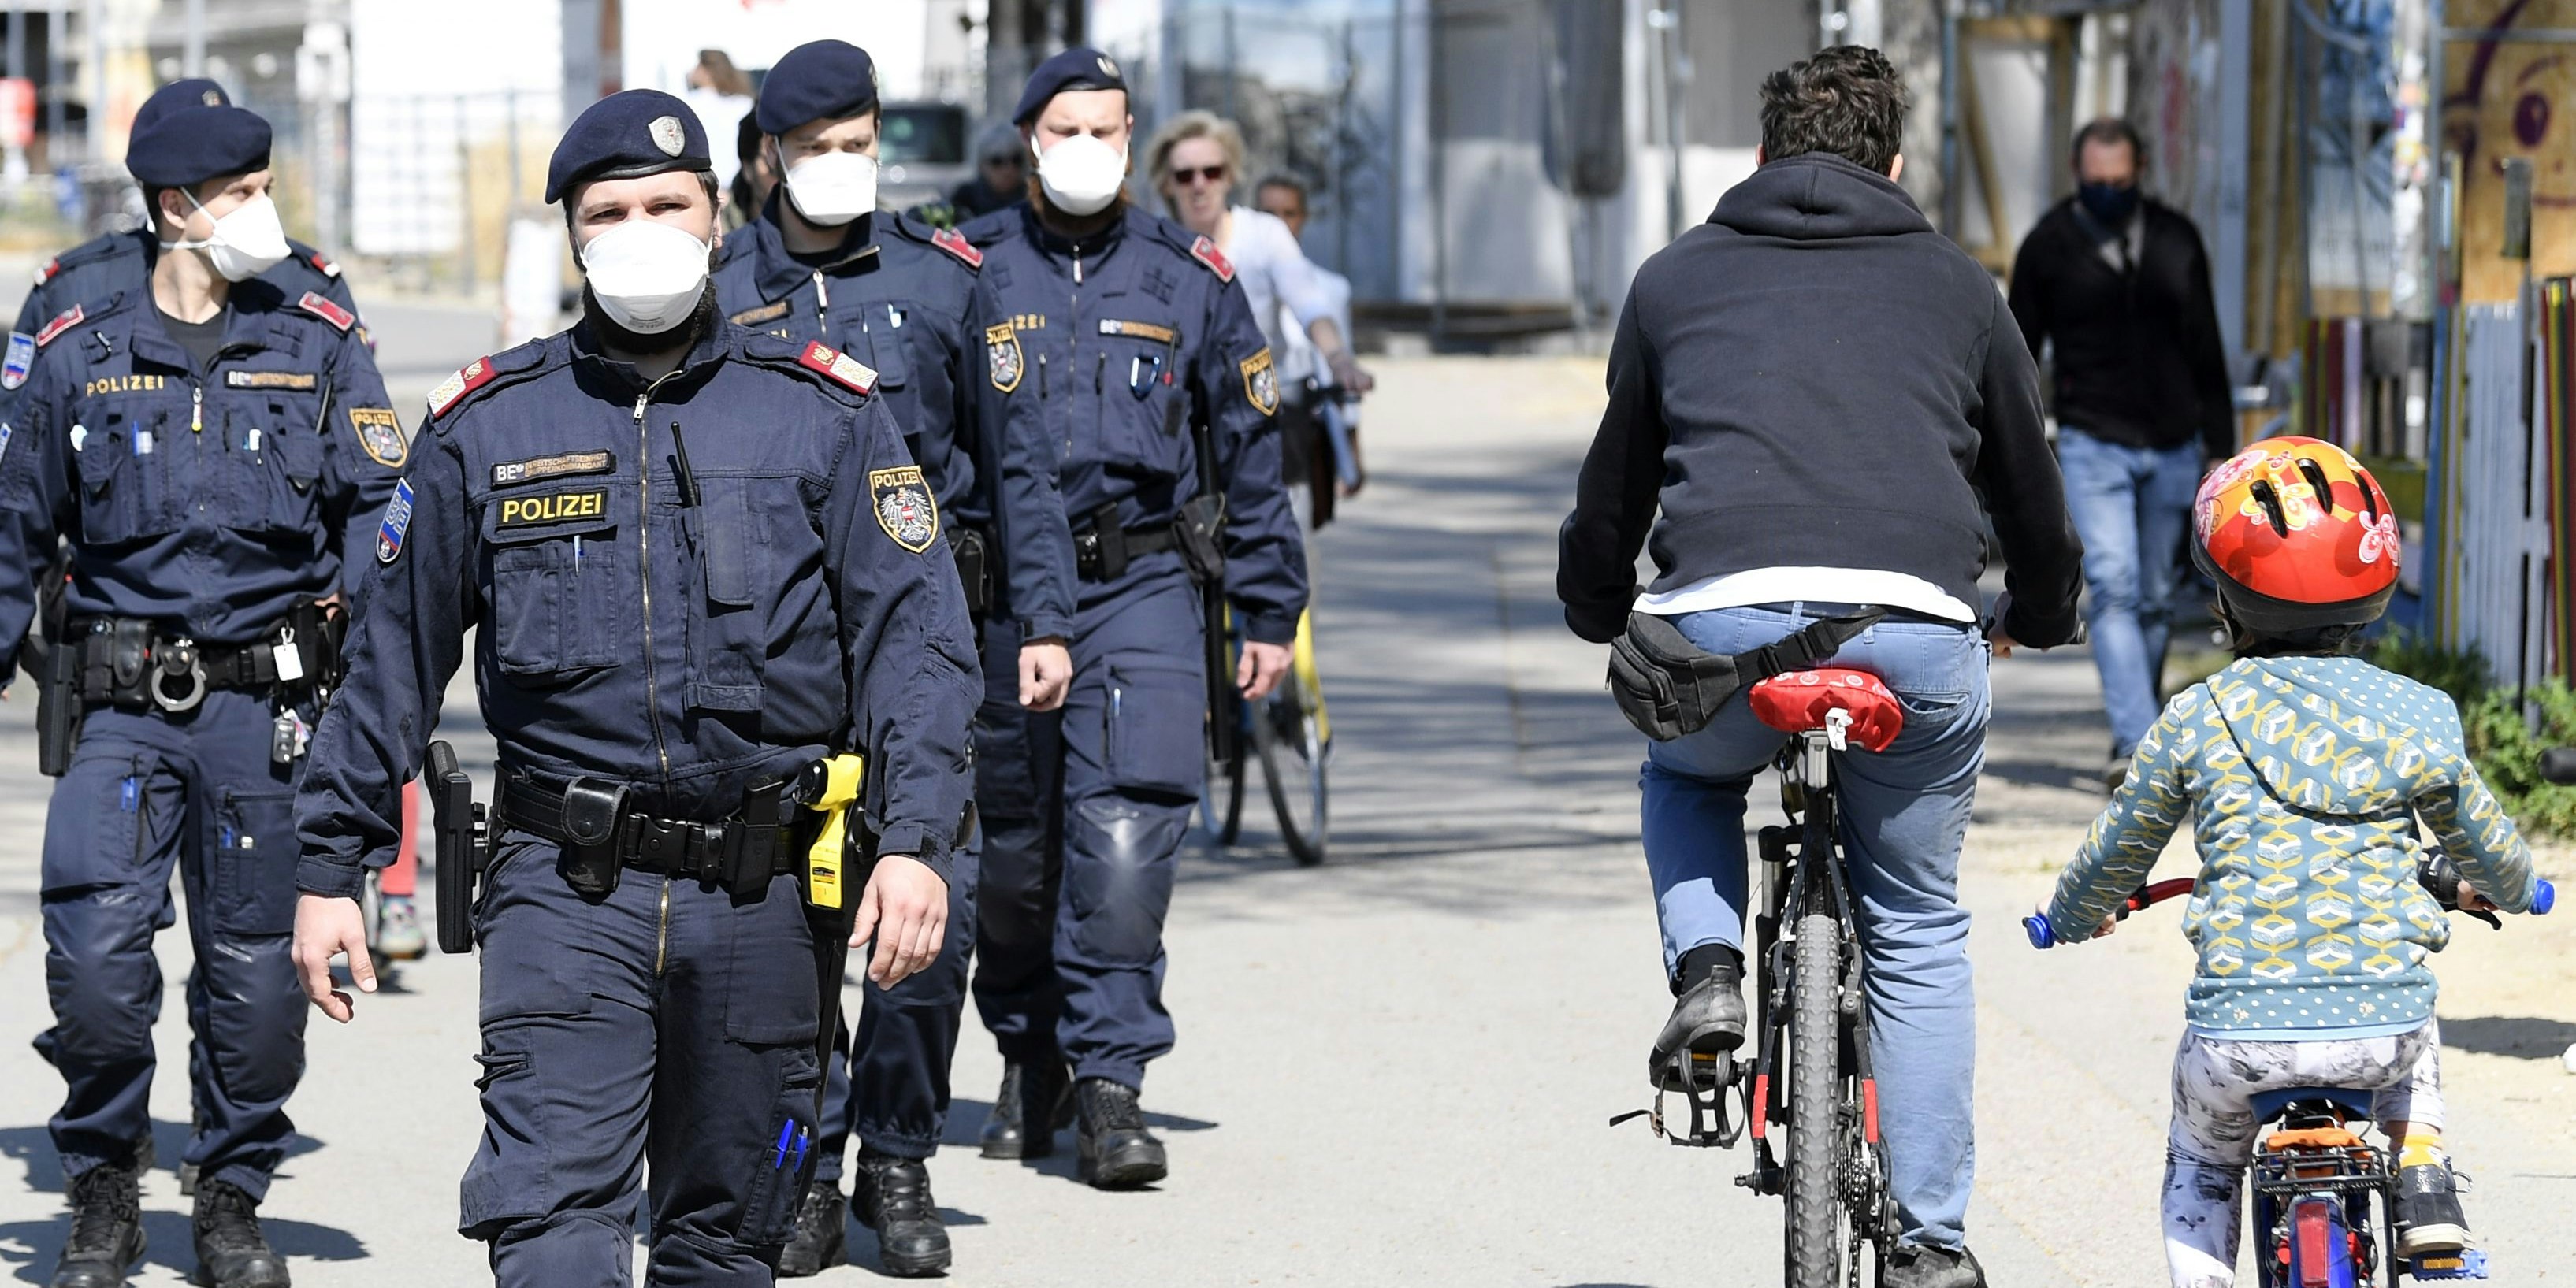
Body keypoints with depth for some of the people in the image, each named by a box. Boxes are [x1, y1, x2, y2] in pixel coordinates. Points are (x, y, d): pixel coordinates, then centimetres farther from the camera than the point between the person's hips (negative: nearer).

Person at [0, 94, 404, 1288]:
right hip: (123, 706, -1)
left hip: (267, 698, 1)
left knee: (257, 966, 3)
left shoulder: (320, 346, 5)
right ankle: (101, 1189, 8)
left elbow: (377, 508, 4)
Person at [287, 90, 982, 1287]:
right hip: (565, 887, -1)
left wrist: (916, 839, -14)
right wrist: (328, 869, 10)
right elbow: (393, 658, 12)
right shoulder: (488, 426, 6)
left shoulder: (824, 415, 5)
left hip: (763, 896, 1)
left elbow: (915, 638, 0)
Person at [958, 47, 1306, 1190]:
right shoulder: (968, 275, 6)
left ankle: (1109, 1080, -12)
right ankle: (1028, 1056, 26)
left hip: (1142, 589, -1)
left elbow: (1249, 448, 13)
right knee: (1012, 844, 7)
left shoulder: (1191, 279, 8)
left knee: (1125, 835, -15)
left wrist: (1269, 612, 12)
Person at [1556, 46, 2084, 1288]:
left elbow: (1615, 481, 31)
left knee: (1684, 778, 34)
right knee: (1917, 935, 16)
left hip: (1721, 617, 0)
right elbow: (2028, 478, 33)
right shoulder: (1954, 286, 22)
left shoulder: (1677, 277, 21)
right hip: (1915, 636, 0)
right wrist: (2041, 616, 52)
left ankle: (1707, 972, 8)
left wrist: (1596, 614, 50)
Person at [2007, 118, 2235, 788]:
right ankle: (2138, 742, -24)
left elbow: (2206, 349, 13)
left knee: (2157, 600, 8)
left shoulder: (2175, 239, 7)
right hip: (2093, 446, -3)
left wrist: (2221, 445, 11)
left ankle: (2135, 728, 23)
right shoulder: (2049, 247, 0)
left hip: (2173, 449, 3)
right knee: (2113, 588, -16)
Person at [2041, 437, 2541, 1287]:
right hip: (2380, 1030, 1)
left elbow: (2116, 853, 13)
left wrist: (2074, 917, 35)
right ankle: (2422, 1177, 17)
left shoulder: (2194, 721, 0)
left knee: (2199, 1169, 28)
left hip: (2239, 1033, -1)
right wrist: (2504, 890, 42)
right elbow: (2481, 840, 18)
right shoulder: (2415, 717, 3)